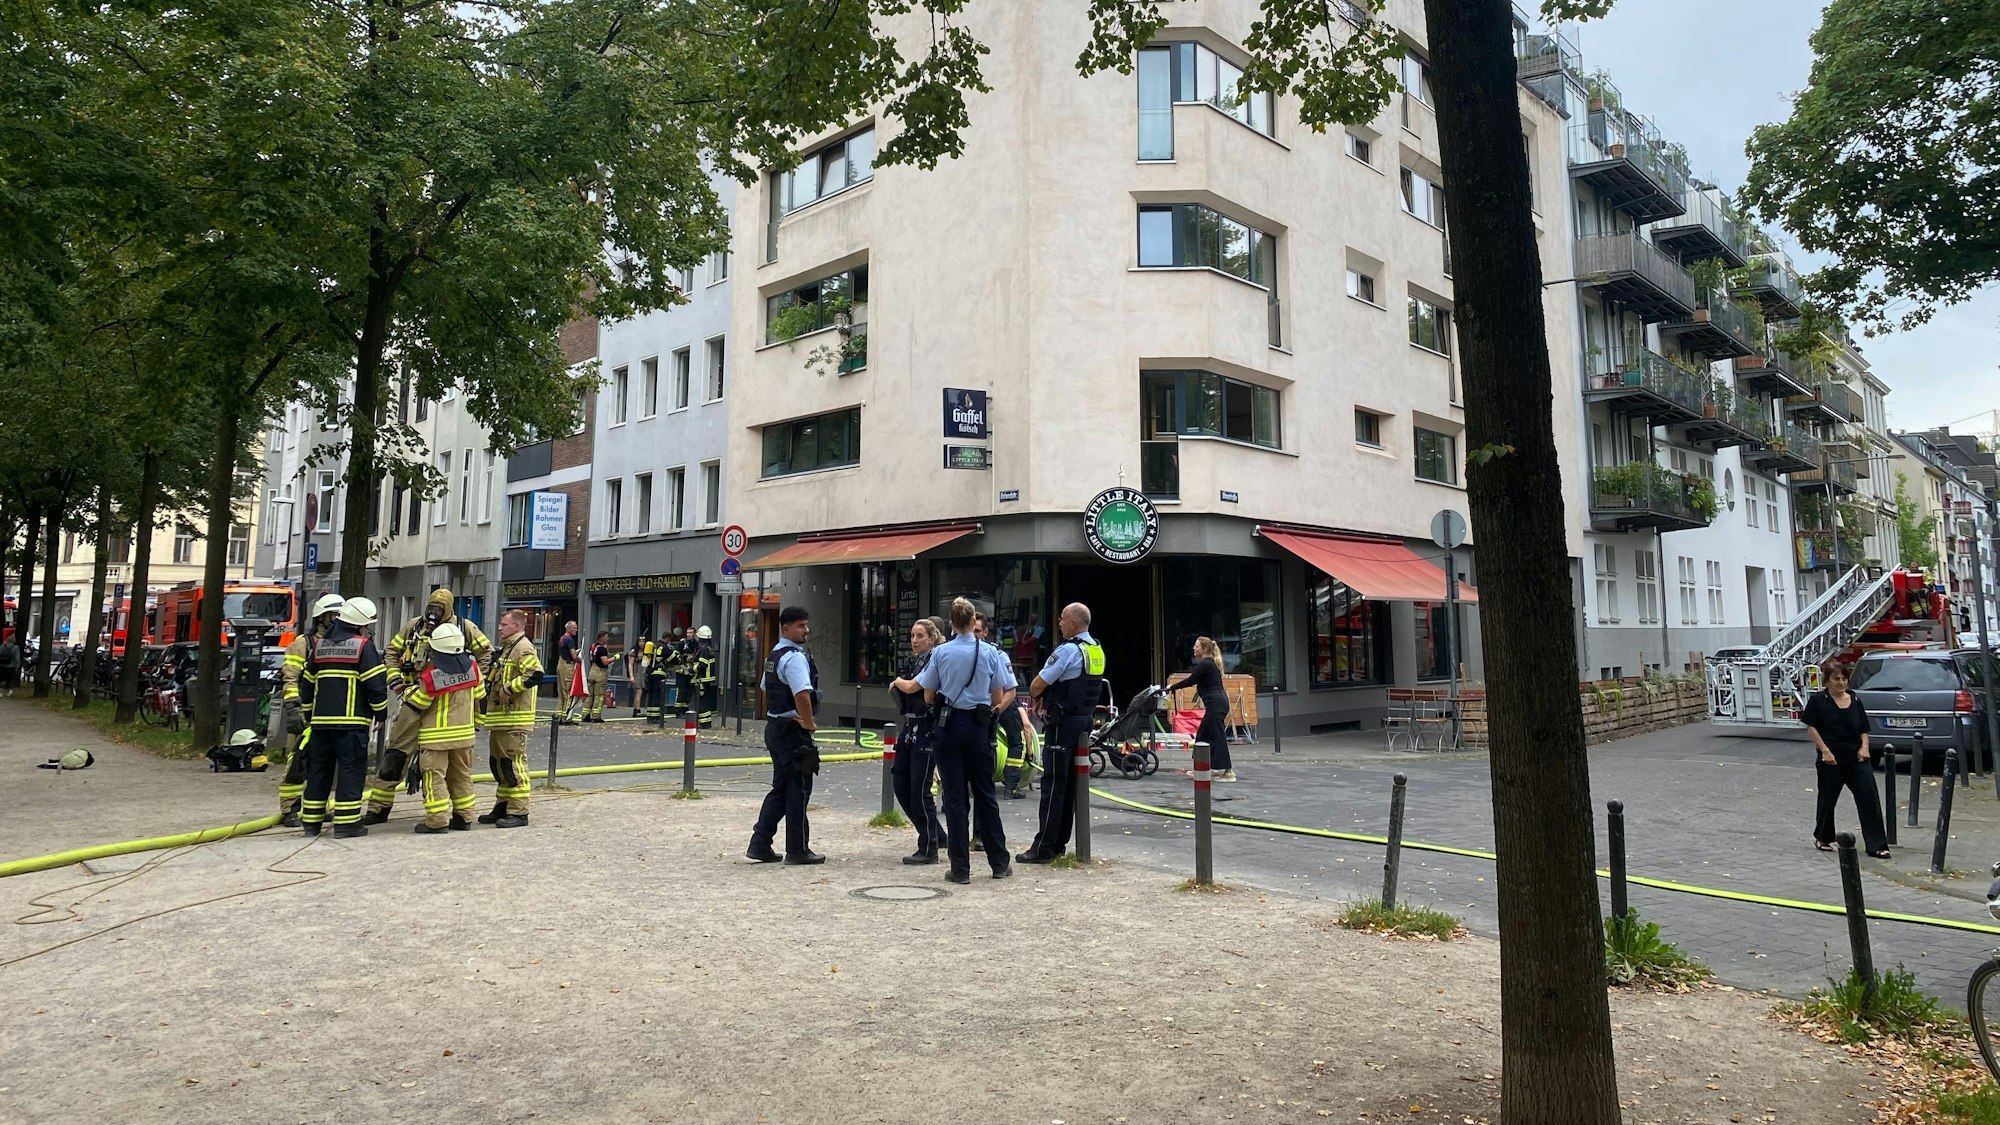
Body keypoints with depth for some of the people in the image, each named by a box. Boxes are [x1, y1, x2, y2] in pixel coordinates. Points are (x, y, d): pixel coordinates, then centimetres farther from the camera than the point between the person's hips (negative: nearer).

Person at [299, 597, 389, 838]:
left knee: (318, 768, 13)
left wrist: (308, 714, 29)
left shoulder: (320, 645, 16)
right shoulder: (363, 646, -6)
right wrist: (380, 713, 1)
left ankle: (311, 821, 18)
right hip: (351, 721, -7)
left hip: (320, 720, 7)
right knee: (351, 769, -2)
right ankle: (346, 823, -4)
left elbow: (307, 682, 21)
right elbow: (376, 683, -11)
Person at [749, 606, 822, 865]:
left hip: (775, 726, 10)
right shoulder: (795, 657, -18)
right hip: (793, 730, -10)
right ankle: (798, 851, 9)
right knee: (799, 789, 1)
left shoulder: (774, 655, 15)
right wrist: (809, 723, -16)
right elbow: (802, 695, -31)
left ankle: (760, 844, 17)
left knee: (781, 788, 16)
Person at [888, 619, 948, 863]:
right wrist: (898, 686, 0)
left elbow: (912, 687, -20)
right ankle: (936, 834, 23)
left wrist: (897, 681, -1)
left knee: (919, 789, -5)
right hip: (910, 728, 9)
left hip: (927, 731, -9)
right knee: (899, 781, 11)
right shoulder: (915, 661, 16)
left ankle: (929, 849, 6)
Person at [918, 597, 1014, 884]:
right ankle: (999, 863, 19)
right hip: (978, 726, 1)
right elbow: (999, 698, 3)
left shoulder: (940, 652, -6)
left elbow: (928, 697, 1)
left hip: (948, 726, -1)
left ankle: (960, 868, 6)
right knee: (985, 795, 12)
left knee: (954, 797, 4)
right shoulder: (990, 653, -3)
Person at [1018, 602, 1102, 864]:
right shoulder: (1097, 650, 11)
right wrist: (1046, 695, 8)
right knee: (1070, 784, 13)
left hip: (1063, 722, -9)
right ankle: (1059, 842, 19)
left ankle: (1044, 847, -2)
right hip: (1085, 719, 9)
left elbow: (1036, 686, -14)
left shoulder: (1068, 650, -16)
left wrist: (1037, 695, 8)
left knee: (1053, 784, -5)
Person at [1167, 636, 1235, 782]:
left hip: (1216, 703, -11)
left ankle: (1228, 772, -6)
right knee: (1203, 735, 16)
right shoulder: (1210, 663, 17)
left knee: (1217, 736, -7)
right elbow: (1194, 680, 23)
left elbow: (1190, 681, -12)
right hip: (1217, 702, 11)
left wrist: (1172, 687, -1)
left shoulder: (1205, 664, -14)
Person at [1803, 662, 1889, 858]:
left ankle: (1876, 845, -4)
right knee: (1828, 798, 8)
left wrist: (1864, 747, -3)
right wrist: (1825, 750, -13)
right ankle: (1822, 838, 27)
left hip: (1857, 759, 3)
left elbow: (1864, 730, 15)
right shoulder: (1818, 700, -2)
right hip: (1831, 760, -3)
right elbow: (1811, 727, -5)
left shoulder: (1855, 700, 10)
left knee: (1869, 797, -7)